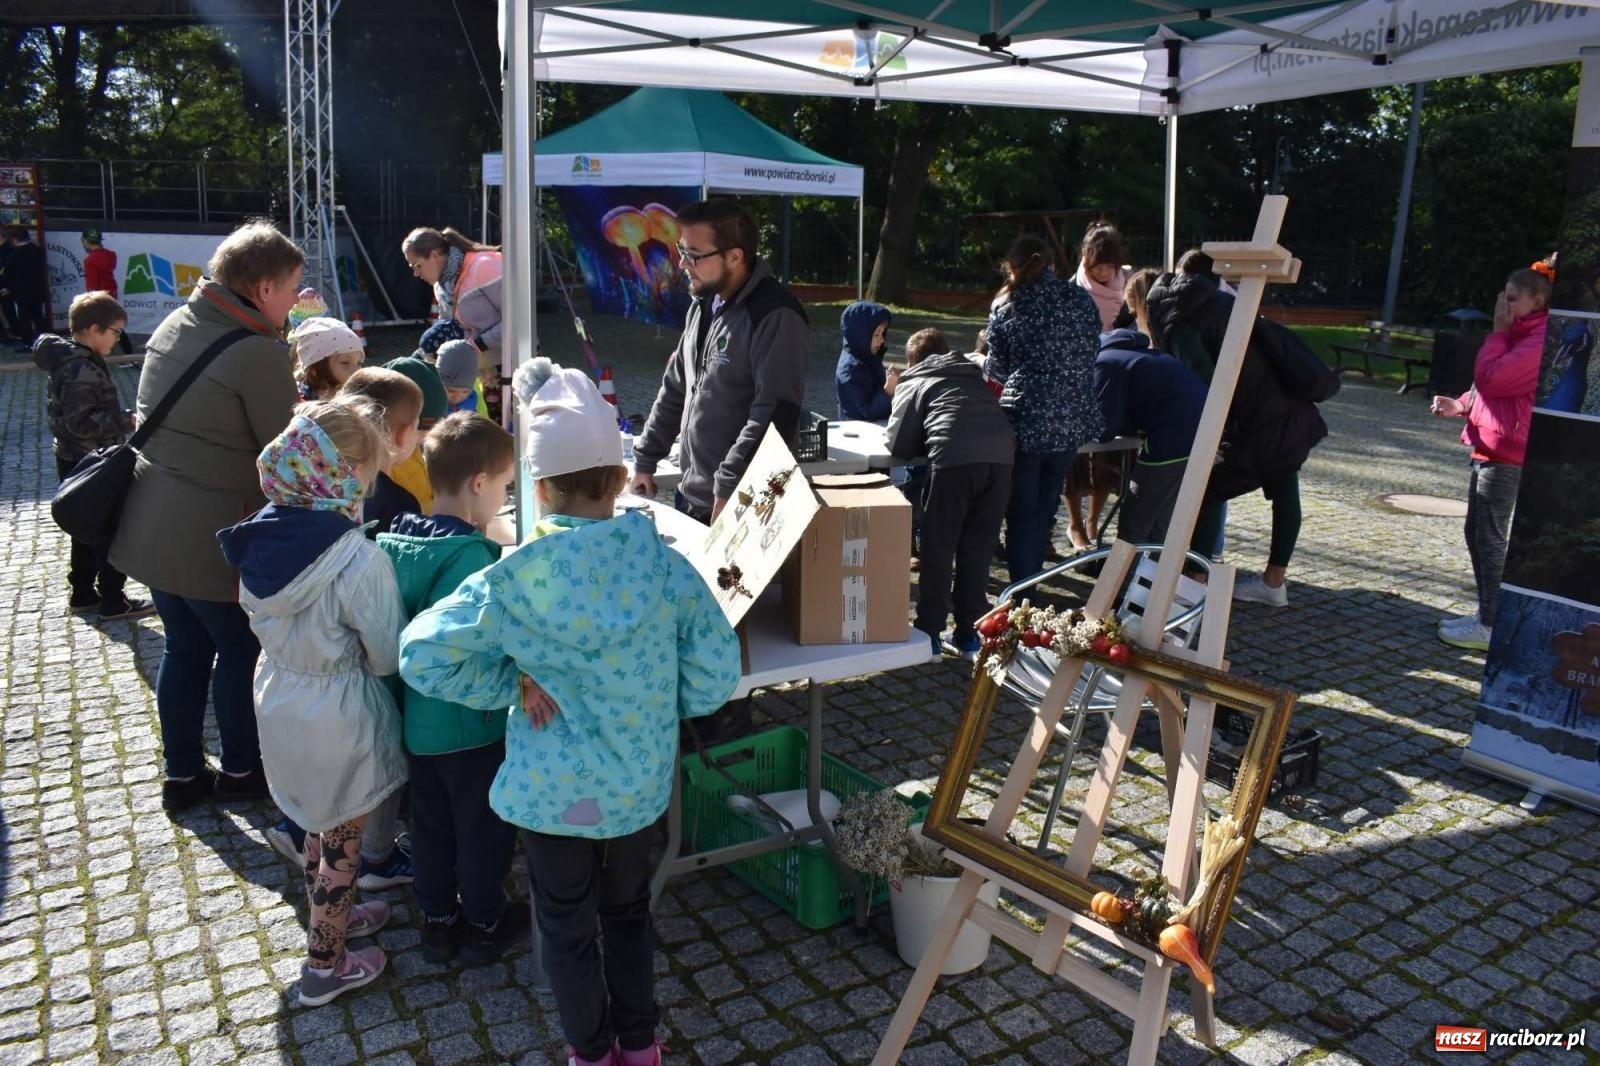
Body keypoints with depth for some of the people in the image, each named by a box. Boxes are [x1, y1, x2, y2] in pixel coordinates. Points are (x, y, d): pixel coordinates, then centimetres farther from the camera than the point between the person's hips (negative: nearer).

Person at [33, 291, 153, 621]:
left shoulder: (67, 361, 9)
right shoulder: (83, 371, -23)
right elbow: (80, 423, -27)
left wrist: (120, 420, 19)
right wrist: (125, 421, -24)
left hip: (75, 463, 10)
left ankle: (82, 594, 29)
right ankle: (113, 603, 8)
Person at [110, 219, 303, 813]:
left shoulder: (174, 324, 5)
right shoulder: (260, 352, -21)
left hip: (151, 526, 8)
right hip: (213, 537, -8)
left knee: (184, 647, 19)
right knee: (240, 648, 12)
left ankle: (181, 774, 31)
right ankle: (240, 770, 28)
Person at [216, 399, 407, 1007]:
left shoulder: (259, 537, -9)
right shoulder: (359, 560, -30)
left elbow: (261, 619, 6)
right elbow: (388, 656, -19)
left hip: (280, 702, 7)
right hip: (340, 717, -6)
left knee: (318, 825, 28)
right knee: (342, 843, 15)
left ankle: (328, 916, 50)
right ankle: (326, 966, 31)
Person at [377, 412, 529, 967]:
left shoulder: (393, 541, -2)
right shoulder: (469, 556, -25)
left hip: (414, 719, 7)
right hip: (471, 725, -7)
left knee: (430, 824, 22)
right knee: (483, 827, 13)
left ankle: (437, 920, 37)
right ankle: (484, 924, 30)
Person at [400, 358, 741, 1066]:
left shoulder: (515, 579, -18)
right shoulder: (662, 563, -14)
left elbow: (421, 655, -17)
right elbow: (715, 674, -11)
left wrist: (518, 683, -9)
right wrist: (651, 706, 5)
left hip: (552, 788, -2)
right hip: (640, 781, 3)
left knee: (567, 928, 21)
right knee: (629, 912, 26)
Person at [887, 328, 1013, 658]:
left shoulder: (914, 383, 20)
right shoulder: (974, 376, 33)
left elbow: (898, 446, 11)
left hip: (956, 459, -4)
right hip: (1001, 455, 4)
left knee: (937, 548, 8)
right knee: (978, 548, 14)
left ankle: (929, 633, 12)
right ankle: (970, 633, 20)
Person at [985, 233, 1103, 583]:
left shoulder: (1006, 306, -3)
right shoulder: (1080, 299, 5)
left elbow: (997, 368, 5)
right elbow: (1091, 354, 14)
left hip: (1026, 420, -4)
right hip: (1072, 420, 4)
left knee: (1022, 515, 8)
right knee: (1044, 509, 18)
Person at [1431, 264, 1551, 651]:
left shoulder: (1542, 339, -17)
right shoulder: (1525, 335, 18)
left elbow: (1491, 376, -22)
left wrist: (1499, 330, -11)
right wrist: (1461, 405, 9)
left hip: (1506, 453, -11)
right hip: (1490, 448, 11)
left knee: (1489, 537, -5)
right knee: (1477, 532, 15)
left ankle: (1489, 626, 1)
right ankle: (1486, 613, 24)